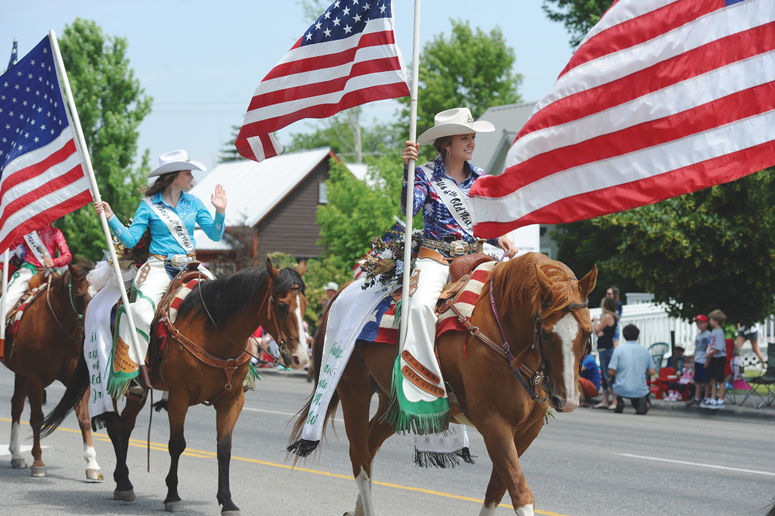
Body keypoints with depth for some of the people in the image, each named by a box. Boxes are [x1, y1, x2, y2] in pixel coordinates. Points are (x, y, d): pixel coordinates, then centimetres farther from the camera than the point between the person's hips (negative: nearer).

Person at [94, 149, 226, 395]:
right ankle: (127, 370, -22)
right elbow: (131, 239, -2)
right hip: (159, 267, -4)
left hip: (189, 267, 4)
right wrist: (110, 217, -12)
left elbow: (215, 235, 9)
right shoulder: (149, 205, 2)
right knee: (141, 310, -29)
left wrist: (220, 211, -7)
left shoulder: (193, 203, 11)